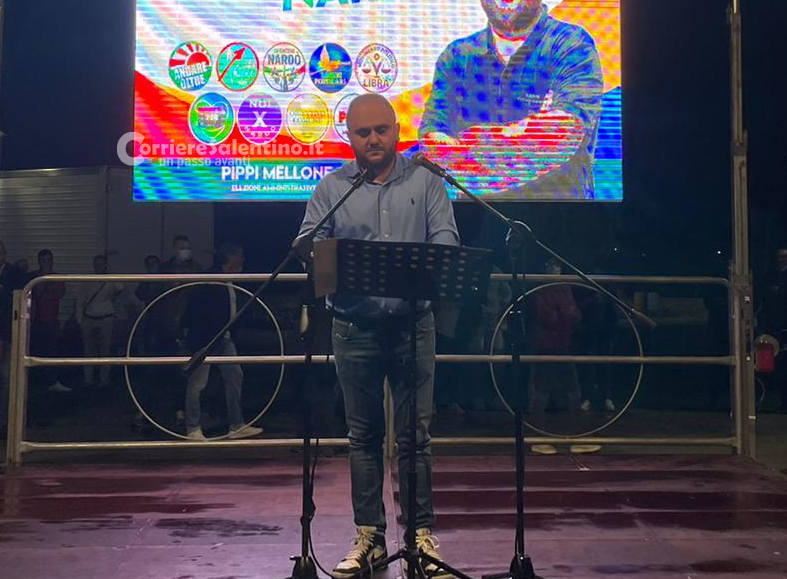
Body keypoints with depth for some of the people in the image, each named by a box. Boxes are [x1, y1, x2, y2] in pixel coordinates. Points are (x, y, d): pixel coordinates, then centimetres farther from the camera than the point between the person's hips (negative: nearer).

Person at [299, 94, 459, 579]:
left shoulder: (425, 181, 8)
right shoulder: (332, 187, 9)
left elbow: (446, 239, -1)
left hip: (413, 322, -1)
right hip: (355, 325, 1)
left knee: (415, 433, 1)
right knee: (364, 435, 8)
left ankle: (422, 533, 10)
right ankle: (369, 536, 17)